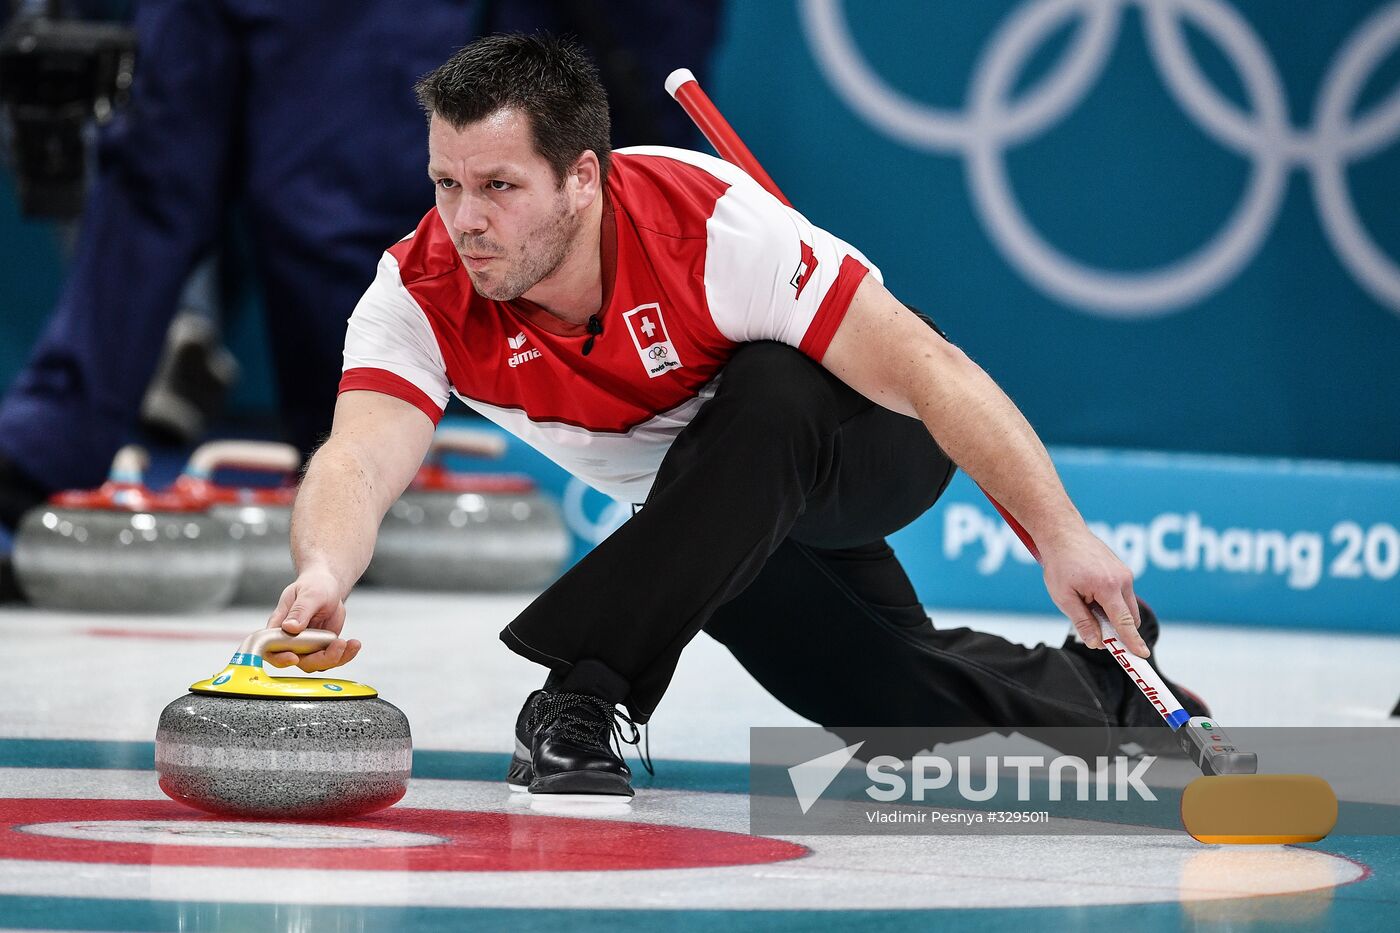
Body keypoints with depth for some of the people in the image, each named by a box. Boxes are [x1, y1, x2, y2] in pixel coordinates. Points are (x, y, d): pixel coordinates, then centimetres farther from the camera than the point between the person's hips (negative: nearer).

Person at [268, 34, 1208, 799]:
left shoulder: (714, 224, -36)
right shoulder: (421, 296, -25)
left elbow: (927, 369, -33)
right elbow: (359, 461, -39)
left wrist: (1062, 536, -39)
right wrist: (323, 575, -62)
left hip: (861, 450, -5)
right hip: (708, 523, 5)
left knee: (766, 396, -37)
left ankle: (584, 697, -29)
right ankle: (1102, 696, 31)